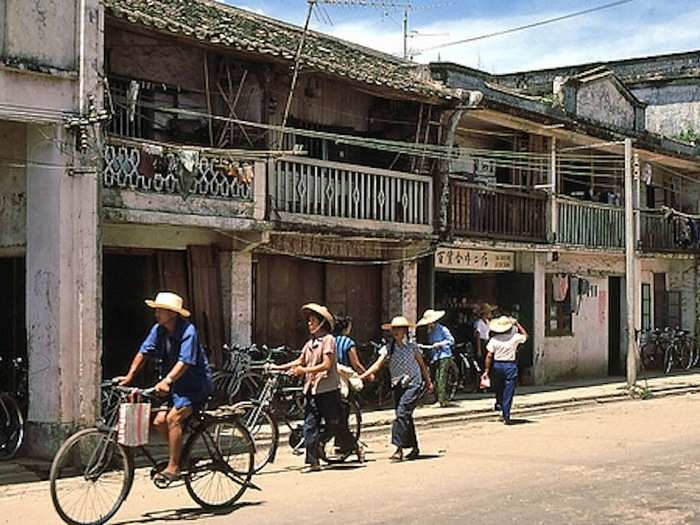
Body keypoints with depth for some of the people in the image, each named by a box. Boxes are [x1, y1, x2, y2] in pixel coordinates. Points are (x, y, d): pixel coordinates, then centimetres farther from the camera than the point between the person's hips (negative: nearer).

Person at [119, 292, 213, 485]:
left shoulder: (188, 331, -21)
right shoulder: (158, 330, 0)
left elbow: (185, 362, -31)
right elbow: (144, 352, 0)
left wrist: (167, 381, -42)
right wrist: (130, 376, -10)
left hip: (195, 385, -7)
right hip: (176, 387, 7)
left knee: (173, 418, -23)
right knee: (159, 421, -5)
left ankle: (173, 467, -15)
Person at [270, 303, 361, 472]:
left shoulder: (328, 339, -8)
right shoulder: (310, 343, 15)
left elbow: (327, 365, -16)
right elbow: (300, 361, 17)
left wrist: (304, 370, -21)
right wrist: (279, 367, 8)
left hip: (327, 389, -7)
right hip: (311, 389, 7)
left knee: (335, 425, 2)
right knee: (310, 426, 0)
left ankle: (356, 448, 22)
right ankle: (312, 462, 3)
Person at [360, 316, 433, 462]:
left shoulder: (412, 346, 0)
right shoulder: (388, 348, 5)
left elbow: (422, 365, 12)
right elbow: (378, 364, -4)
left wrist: (428, 382, 18)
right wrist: (362, 375, -18)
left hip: (413, 384, -4)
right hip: (398, 386, 4)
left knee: (402, 413, -19)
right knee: (405, 417, 9)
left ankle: (399, 448, -21)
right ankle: (414, 447, 24)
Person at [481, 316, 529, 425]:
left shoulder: (494, 339, -4)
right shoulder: (515, 337, -7)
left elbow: (489, 356, -5)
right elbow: (525, 335, 15)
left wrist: (486, 370, 1)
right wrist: (517, 324, 19)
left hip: (497, 365, 2)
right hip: (510, 365, -2)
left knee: (498, 388, 25)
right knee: (508, 392, 0)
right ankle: (506, 416, -1)